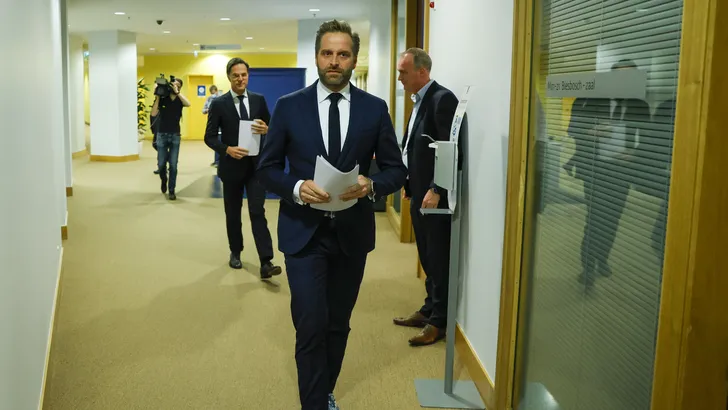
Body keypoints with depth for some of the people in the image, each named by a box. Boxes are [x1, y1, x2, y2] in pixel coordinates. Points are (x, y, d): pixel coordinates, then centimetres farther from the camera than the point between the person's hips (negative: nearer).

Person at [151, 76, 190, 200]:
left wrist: (177, 92, -22)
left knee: (173, 165, -1)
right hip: (162, 135, 0)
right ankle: (164, 181, 33)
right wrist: (157, 96, -15)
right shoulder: (162, 98, -1)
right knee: (161, 164, 2)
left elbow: (188, 103, -21)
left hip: (175, 136, 0)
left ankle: (172, 190, 8)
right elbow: (154, 114, -12)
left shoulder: (180, 99, 2)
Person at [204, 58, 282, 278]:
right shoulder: (219, 104, -3)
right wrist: (227, 149, -21)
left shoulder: (259, 100, 4)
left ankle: (266, 262, -12)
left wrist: (266, 129, -15)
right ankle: (235, 253, 31)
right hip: (232, 166, 0)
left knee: (258, 212, -7)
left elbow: (271, 128, 9)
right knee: (233, 214, 12)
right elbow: (209, 137, -4)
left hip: (256, 165, 0)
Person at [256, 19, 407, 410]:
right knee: (311, 325, -7)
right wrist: (297, 188, -18)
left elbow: (396, 170, 3)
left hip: (352, 232, 2)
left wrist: (370, 185, -19)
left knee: (338, 325, 16)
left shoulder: (374, 109, 0)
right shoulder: (289, 106, -2)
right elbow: (267, 168, 2)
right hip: (303, 232, -2)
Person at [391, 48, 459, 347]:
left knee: (439, 260, 1)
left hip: (435, 195, -9)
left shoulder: (442, 98, -15)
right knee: (427, 258, 17)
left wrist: (435, 190, -23)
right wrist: (410, 184, 16)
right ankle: (429, 310, 29)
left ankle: (439, 321, 11)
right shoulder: (420, 100, 14)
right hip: (420, 193, 9)